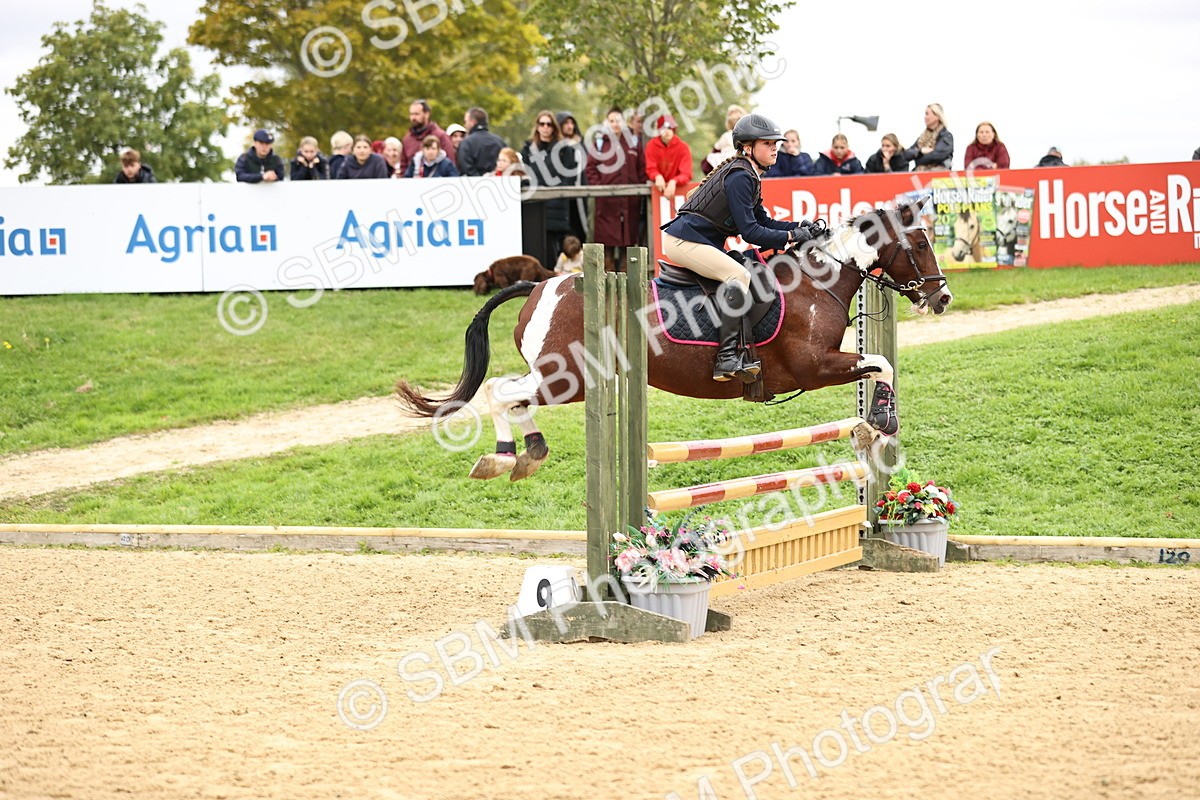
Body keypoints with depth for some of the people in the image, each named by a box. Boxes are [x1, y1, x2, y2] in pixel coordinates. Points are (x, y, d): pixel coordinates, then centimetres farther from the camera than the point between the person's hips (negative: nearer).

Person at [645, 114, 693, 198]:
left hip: (678, 187, -1)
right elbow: (651, 169, -4)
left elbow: (686, 174, -13)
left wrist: (673, 182, -34)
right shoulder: (652, 145, -2)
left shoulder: (683, 147, -7)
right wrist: (658, 177, -29)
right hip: (659, 188, 1)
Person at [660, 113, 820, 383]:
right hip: (683, 240, -11)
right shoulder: (739, 177, -18)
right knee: (739, 276, -24)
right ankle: (727, 358, -27)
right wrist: (792, 237, -14)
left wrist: (800, 227, 3)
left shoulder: (748, 176, 14)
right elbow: (751, 232, -20)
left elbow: (763, 221, 15)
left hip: (701, 242, 11)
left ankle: (739, 354, 1)